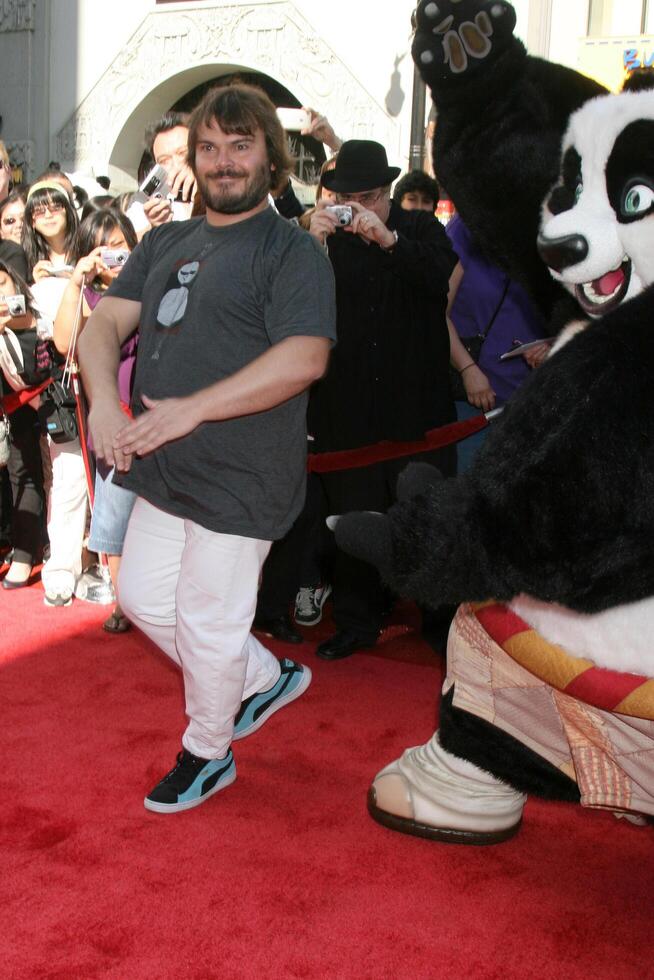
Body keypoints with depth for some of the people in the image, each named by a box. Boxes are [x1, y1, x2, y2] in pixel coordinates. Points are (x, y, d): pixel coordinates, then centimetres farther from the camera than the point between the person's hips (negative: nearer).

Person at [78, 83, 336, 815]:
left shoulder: (291, 251, -10)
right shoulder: (165, 243, 12)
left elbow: (304, 358, -23)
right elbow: (105, 323, 7)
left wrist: (190, 410, -26)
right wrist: (103, 401, -14)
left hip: (239, 479, -8)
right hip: (167, 472, 8)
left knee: (208, 625, 5)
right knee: (143, 598, 17)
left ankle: (207, 754, 31)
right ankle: (265, 678, 37)